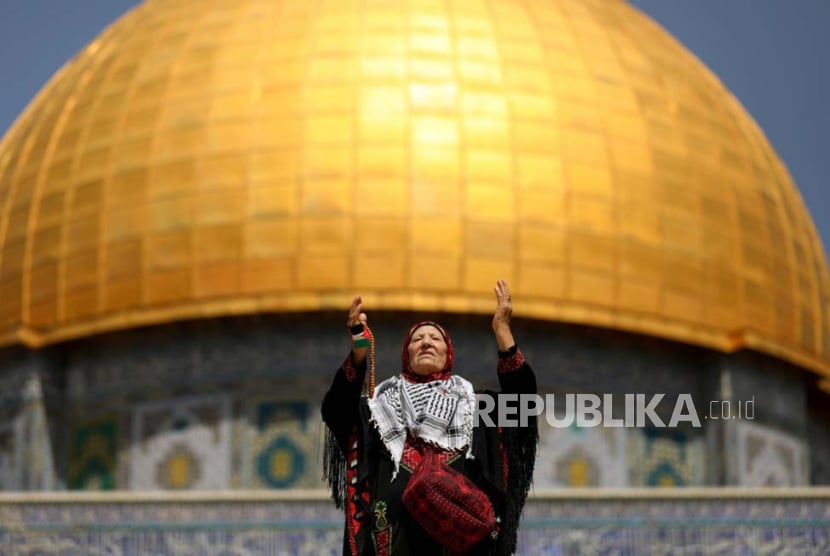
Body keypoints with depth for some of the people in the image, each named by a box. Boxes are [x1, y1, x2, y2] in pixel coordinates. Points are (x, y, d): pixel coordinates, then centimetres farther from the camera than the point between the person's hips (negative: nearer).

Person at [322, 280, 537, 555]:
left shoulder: (471, 404, 22)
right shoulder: (384, 404, 21)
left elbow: (520, 397, 5)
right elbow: (335, 409, 2)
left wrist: (503, 331, -3)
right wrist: (358, 350, -13)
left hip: (455, 522, 0)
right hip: (395, 528, 0)